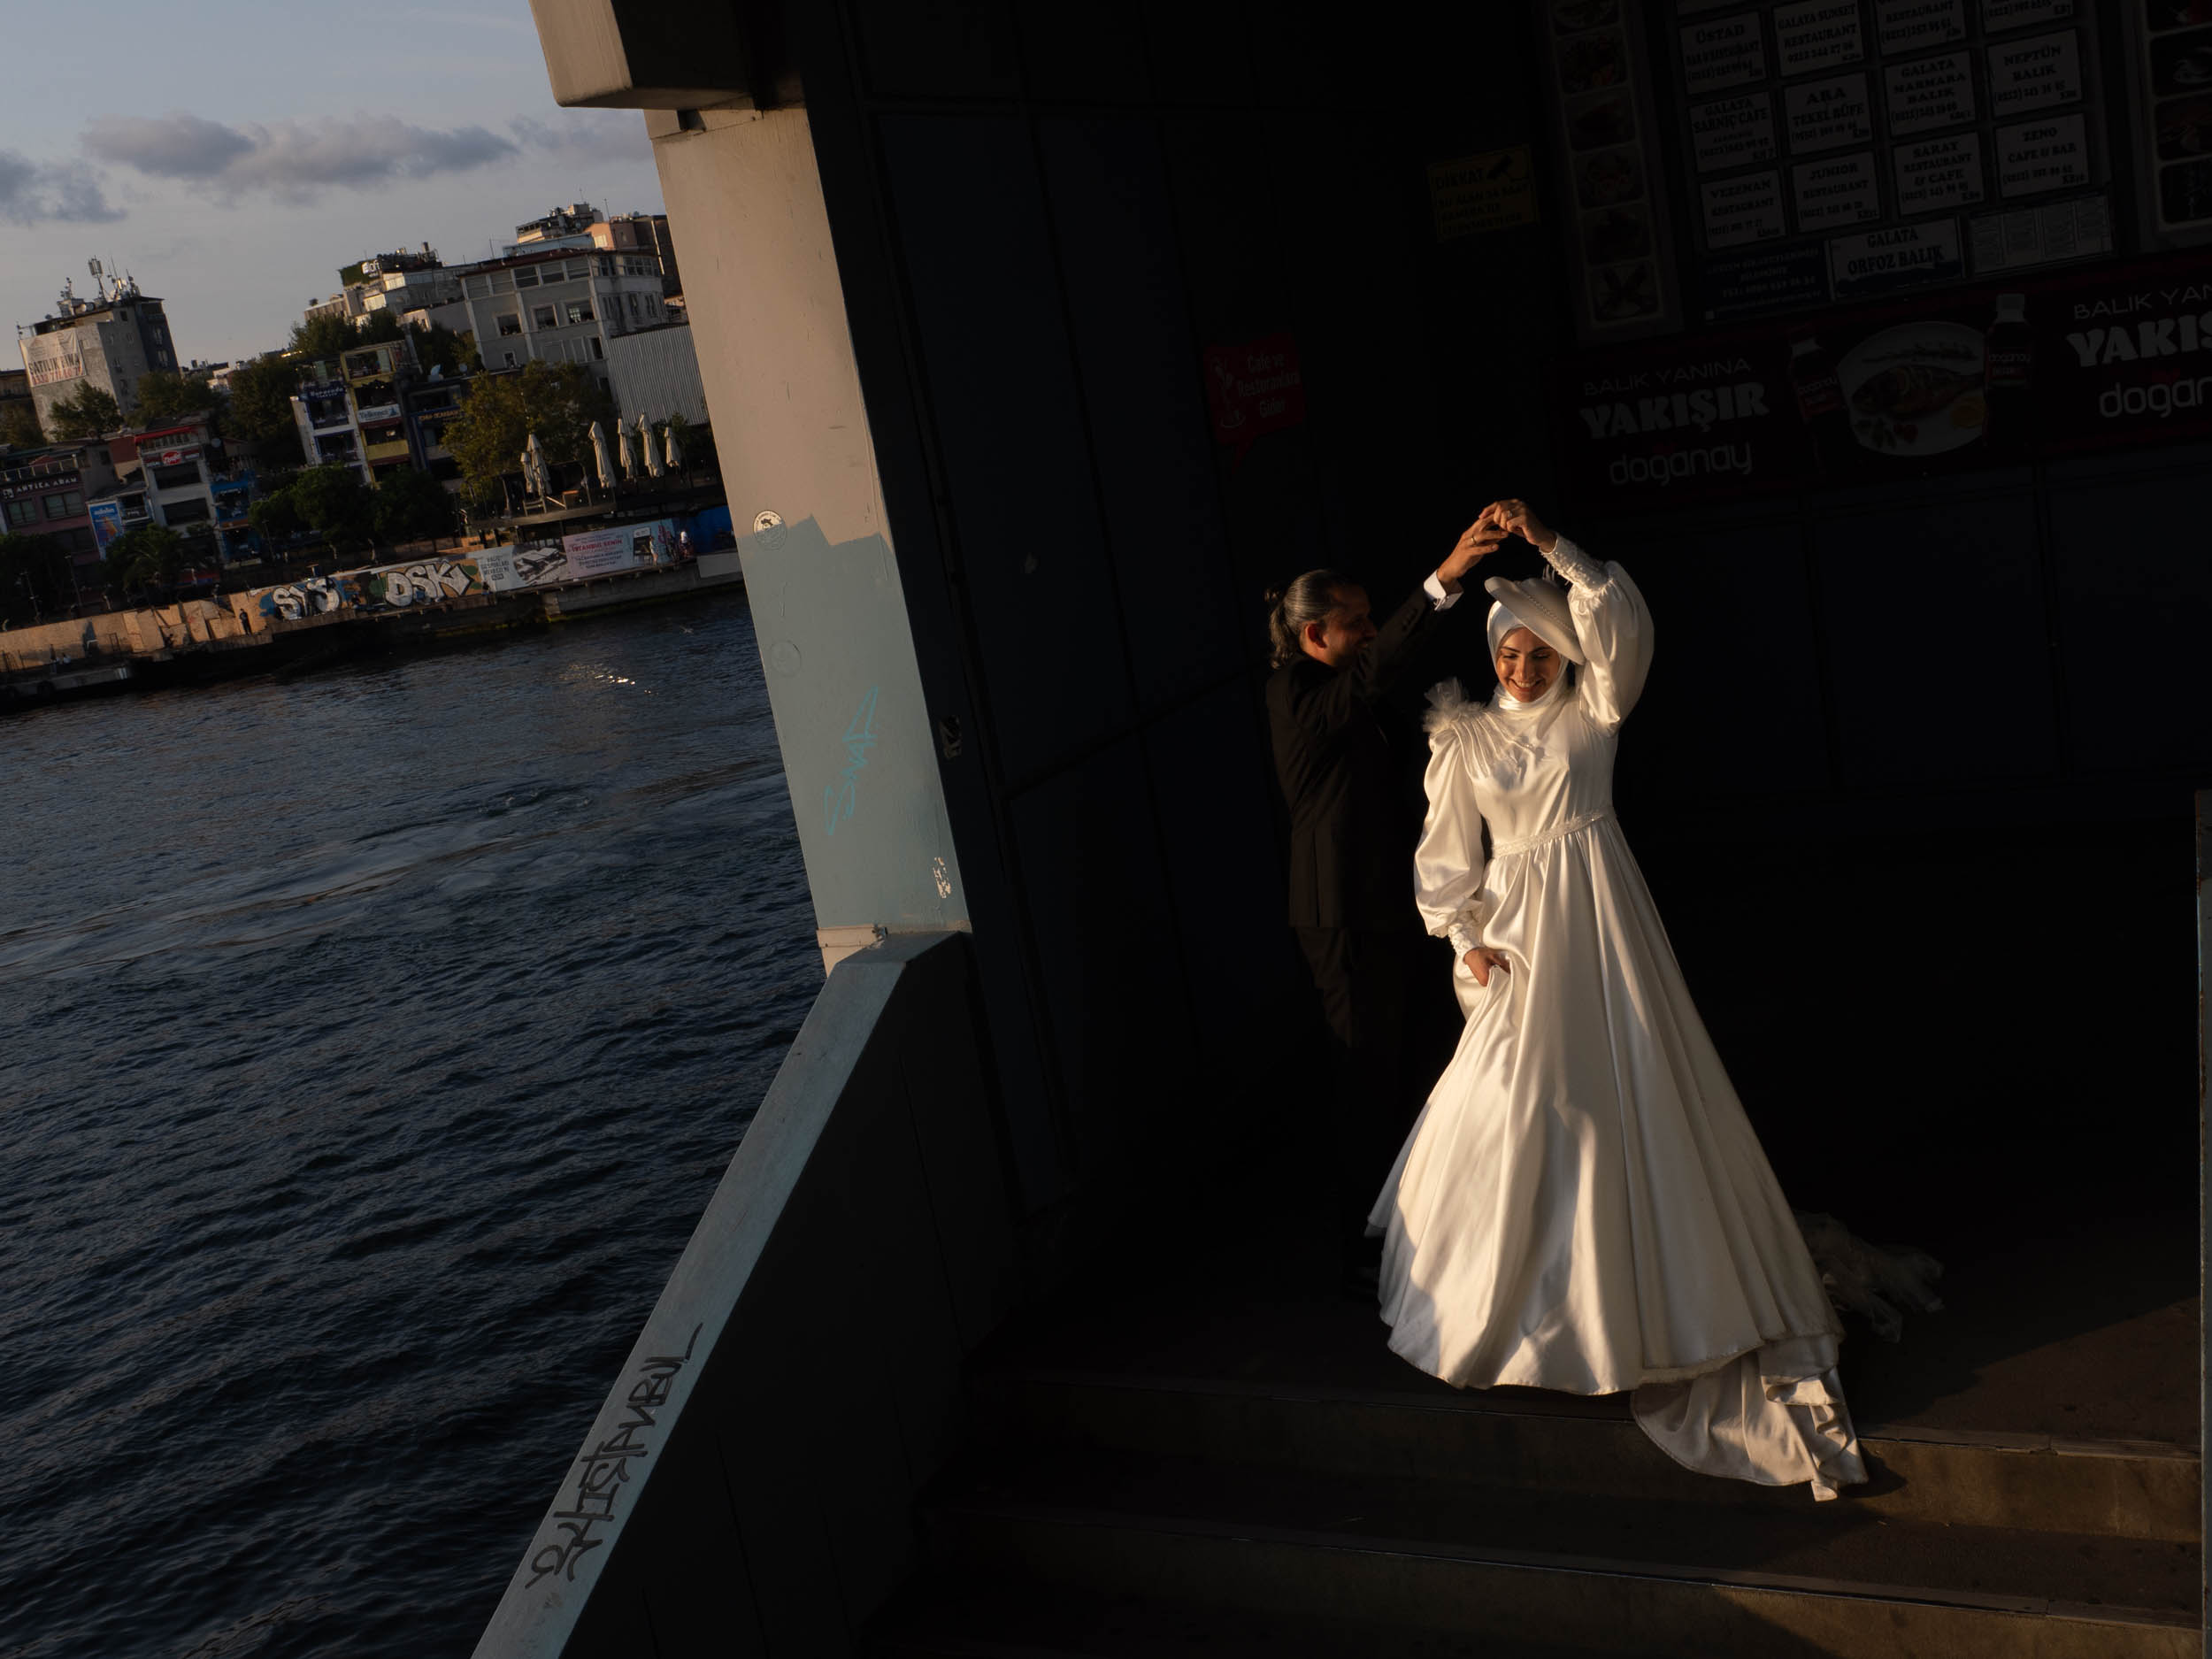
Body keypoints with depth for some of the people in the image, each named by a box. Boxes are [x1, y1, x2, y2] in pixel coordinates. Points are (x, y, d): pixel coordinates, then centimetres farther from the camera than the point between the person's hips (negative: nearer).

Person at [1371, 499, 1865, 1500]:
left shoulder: (1592, 711, 3)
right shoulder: (1464, 738, 7)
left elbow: (1622, 627, -15)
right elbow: (1446, 853, 7)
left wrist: (1554, 549, -23)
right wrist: (1466, 938, -5)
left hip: (1597, 921, -1)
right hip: (1517, 929, 1)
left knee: (1629, 1094, -1)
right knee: (1512, 1106, 2)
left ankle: (1640, 1285, 10)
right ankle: (1507, 1284, 20)